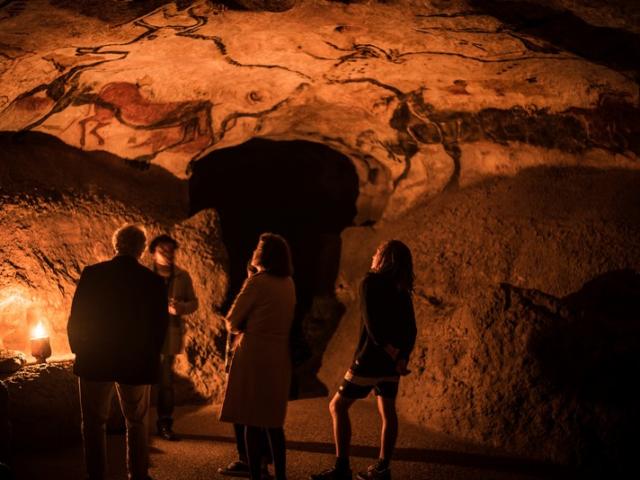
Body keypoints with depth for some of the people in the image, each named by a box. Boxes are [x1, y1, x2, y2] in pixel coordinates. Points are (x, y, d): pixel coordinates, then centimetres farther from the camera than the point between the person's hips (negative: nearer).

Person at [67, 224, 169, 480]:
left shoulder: (92, 274, -7)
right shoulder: (153, 281, -5)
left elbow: (75, 319, -5)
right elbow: (160, 326, -1)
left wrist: (79, 352, 10)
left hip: (95, 362, -1)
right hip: (136, 364, 1)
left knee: (94, 423, 11)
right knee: (137, 423, 16)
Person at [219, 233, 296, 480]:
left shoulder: (257, 281, -12)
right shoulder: (288, 283, 8)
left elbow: (232, 322, -6)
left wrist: (242, 328, 12)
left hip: (254, 356, -7)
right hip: (280, 358, 7)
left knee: (252, 421, 1)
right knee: (273, 421, 15)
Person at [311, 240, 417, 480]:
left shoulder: (371, 282, -10)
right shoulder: (402, 290, 10)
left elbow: (373, 324, -19)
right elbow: (411, 329, 4)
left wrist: (391, 352, -15)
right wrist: (402, 358, -5)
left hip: (370, 360, -7)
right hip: (392, 361, 7)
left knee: (338, 406, 2)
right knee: (387, 412, 13)